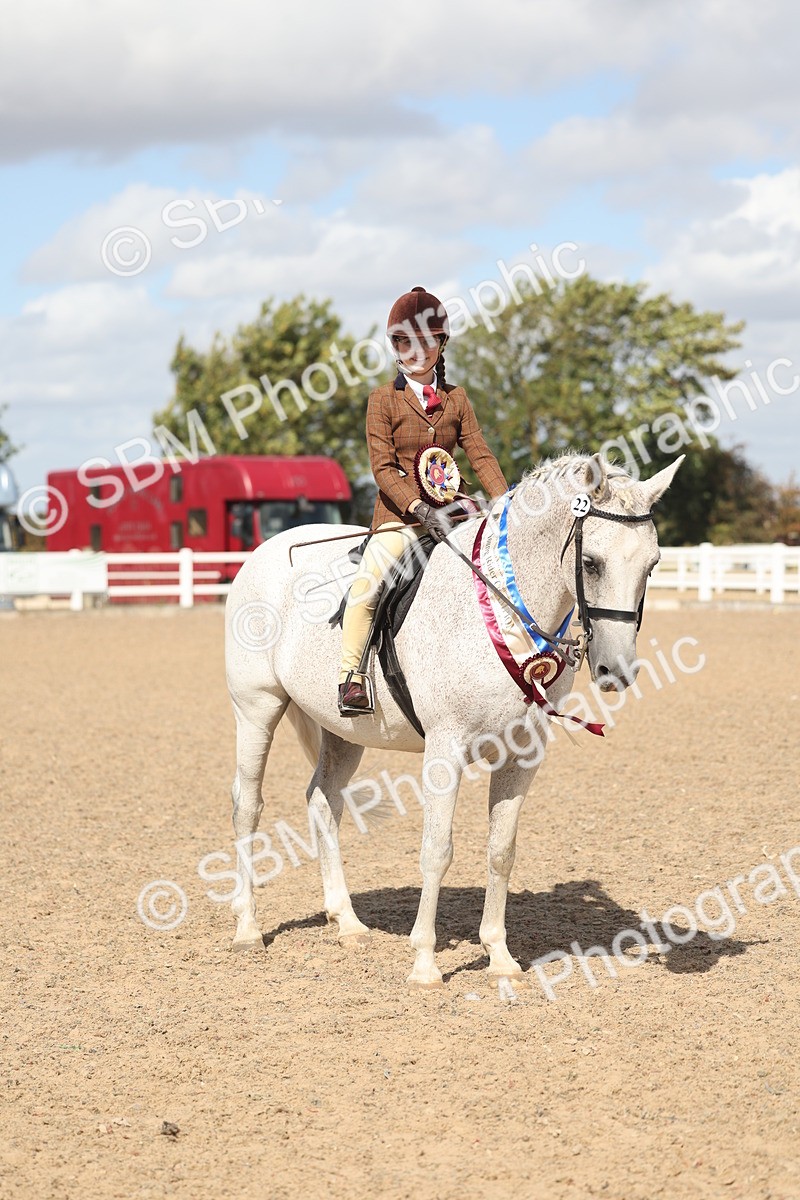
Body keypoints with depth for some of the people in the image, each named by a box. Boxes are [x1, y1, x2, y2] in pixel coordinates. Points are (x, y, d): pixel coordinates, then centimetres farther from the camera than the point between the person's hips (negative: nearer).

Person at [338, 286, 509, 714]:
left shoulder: (456, 399, 12)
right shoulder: (383, 399, 1)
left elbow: (480, 456, 7)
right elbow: (383, 467, -7)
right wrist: (419, 509, -21)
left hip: (450, 509, 4)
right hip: (399, 514, -4)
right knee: (367, 581, -27)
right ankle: (350, 676, -19)